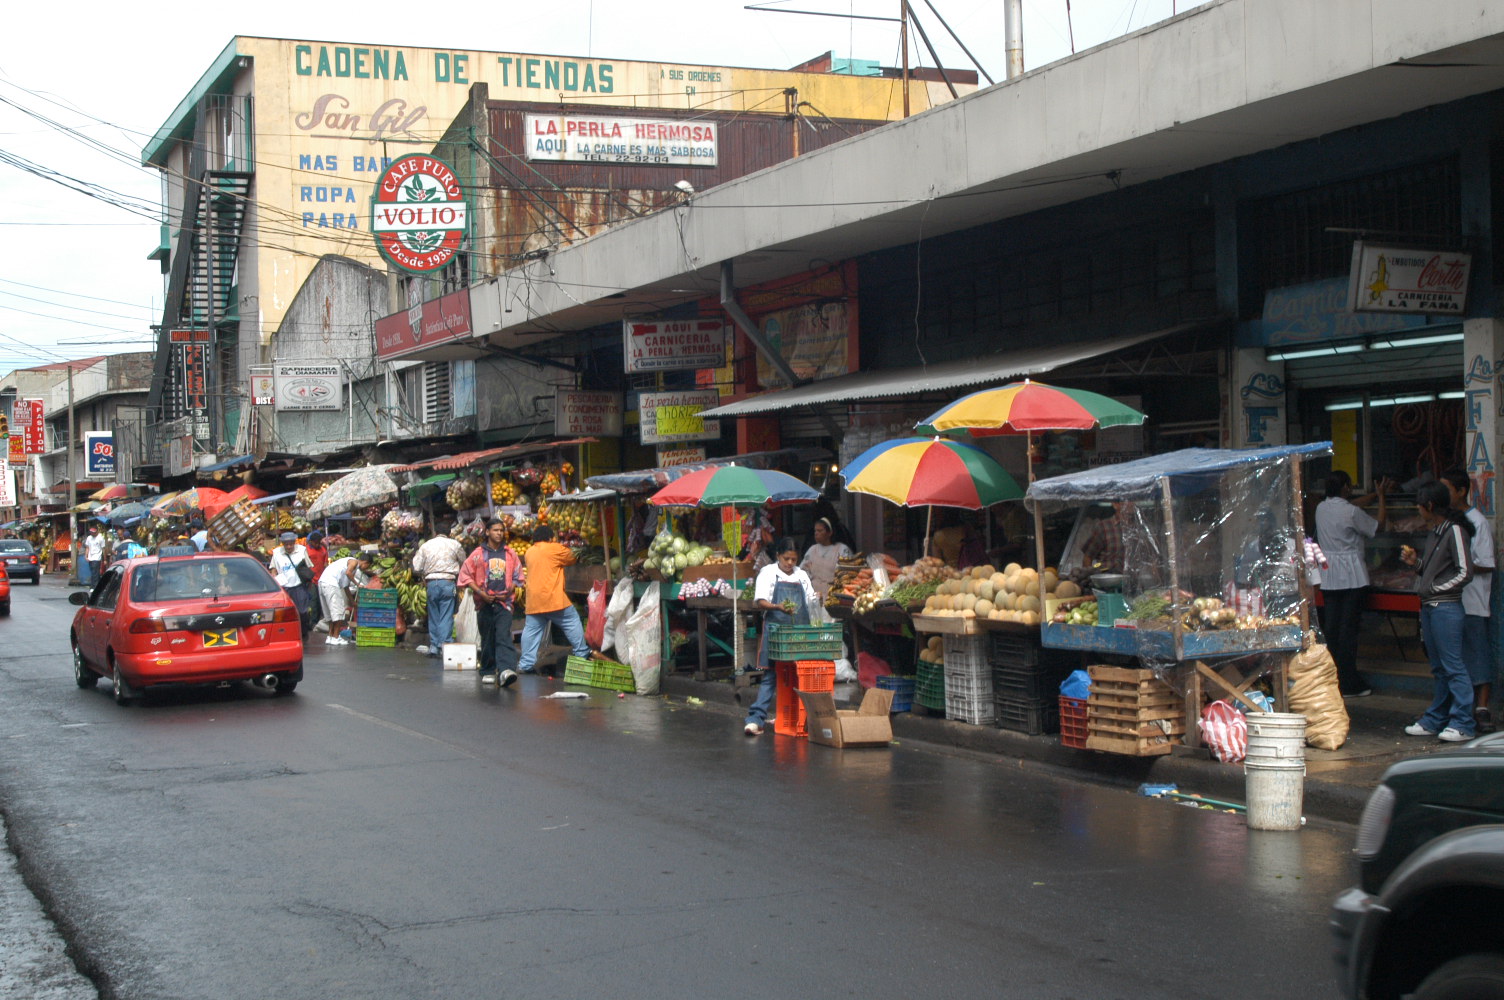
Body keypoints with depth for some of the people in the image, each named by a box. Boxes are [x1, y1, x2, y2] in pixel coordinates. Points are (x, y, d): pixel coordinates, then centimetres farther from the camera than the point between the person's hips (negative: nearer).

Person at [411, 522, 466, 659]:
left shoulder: (426, 545, 8)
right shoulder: (454, 544, 2)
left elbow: (416, 569, 5)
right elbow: (463, 560, 13)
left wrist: (423, 577, 23)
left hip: (431, 582, 2)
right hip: (448, 582, -2)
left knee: (433, 616, 12)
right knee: (446, 616, -2)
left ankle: (433, 646, 15)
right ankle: (445, 645, -9)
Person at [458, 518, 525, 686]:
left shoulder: (510, 554, 10)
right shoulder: (478, 553, 5)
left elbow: (518, 577, 15)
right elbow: (465, 576, 3)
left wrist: (508, 593, -2)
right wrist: (481, 593, -7)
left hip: (504, 602, 0)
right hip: (484, 603, 0)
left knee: (503, 637, -15)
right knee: (487, 639, 5)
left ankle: (505, 670, -28)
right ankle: (488, 672, 17)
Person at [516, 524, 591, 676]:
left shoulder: (529, 552, 14)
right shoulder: (554, 549, -5)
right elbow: (571, 558, 8)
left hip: (533, 600, 6)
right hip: (553, 598, -6)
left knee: (531, 630, 7)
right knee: (572, 623, 8)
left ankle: (526, 663, 4)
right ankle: (582, 654, 12)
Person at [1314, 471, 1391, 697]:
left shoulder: (1321, 508, 8)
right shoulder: (1351, 512, -13)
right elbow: (1378, 525, 2)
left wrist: (1376, 495, 33)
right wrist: (1382, 497, 15)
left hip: (1328, 576, 6)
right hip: (1351, 576, -6)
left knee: (1330, 628, 8)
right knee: (1349, 628, -4)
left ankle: (1331, 679, 12)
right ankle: (1348, 684, -2)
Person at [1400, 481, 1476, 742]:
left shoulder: (1454, 531, -11)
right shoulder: (1434, 533, 16)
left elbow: (1465, 572, -15)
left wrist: (1436, 589, -10)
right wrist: (1416, 562, 6)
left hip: (1446, 607, -9)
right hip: (1429, 606, 9)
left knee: (1453, 665, -8)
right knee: (1438, 667, 13)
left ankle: (1462, 724, -6)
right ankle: (1435, 720, 18)